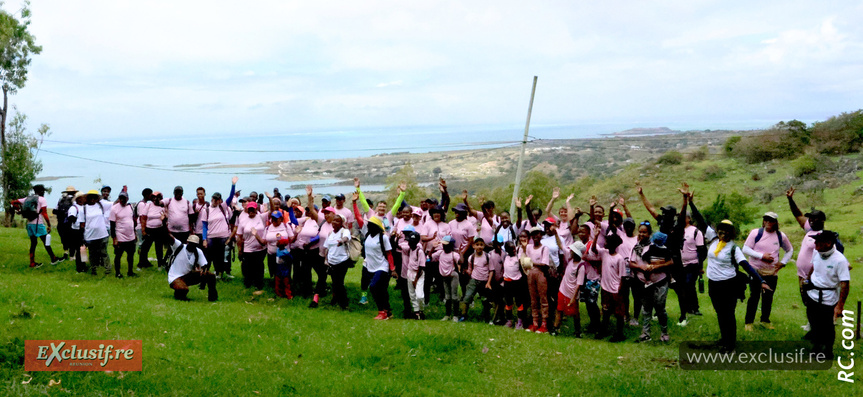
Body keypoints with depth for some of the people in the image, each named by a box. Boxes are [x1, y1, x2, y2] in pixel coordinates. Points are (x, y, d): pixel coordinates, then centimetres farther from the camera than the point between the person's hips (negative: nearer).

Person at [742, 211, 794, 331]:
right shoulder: (756, 233, -6)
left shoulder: (781, 236, 4)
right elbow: (745, 249, -8)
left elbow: (790, 250, 20)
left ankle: (765, 320, 25)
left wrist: (782, 262, 5)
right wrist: (761, 256, -17)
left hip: (772, 272, 3)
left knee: (768, 296, 9)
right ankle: (748, 322, 9)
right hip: (756, 270, -3)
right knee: (754, 296, 0)